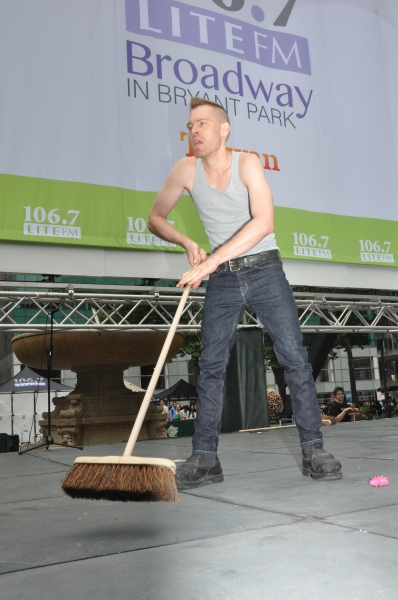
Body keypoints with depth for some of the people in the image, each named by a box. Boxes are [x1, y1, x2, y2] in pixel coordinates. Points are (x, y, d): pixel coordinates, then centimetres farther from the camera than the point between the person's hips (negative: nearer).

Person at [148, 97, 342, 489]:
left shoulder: (247, 162, -11)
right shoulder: (186, 170, -1)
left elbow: (264, 222, -26)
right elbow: (155, 219, 9)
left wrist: (210, 261, -32)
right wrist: (187, 243, -10)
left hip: (264, 270, -2)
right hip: (222, 279, 3)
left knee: (294, 357, -7)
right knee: (210, 366, -2)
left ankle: (313, 450, 3)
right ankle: (205, 459, 5)